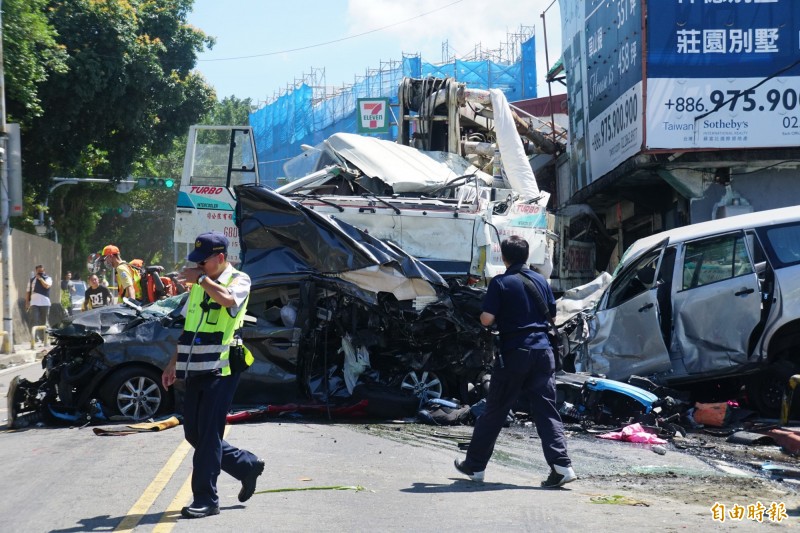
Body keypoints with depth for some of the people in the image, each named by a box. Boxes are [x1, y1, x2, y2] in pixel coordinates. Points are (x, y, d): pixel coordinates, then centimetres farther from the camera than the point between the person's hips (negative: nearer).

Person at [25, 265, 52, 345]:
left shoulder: (48, 278, 6)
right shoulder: (32, 280, 14)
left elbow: (47, 286, -16)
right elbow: (28, 292, 14)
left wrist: (40, 278, -11)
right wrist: (27, 302, 6)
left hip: (45, 303, -1)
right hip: (34, 303, 1)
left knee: (44, 322, 6)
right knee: (34, 320, -11)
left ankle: (44, 338, 15)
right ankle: (34, 337, -14)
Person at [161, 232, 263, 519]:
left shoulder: (239, 280, -5)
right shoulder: (199, 286, 16)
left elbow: (227, 298, -30)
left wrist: (202, 278, -18)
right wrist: (174, 363, 18)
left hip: (221, 369, -8)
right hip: (196, 369, 8)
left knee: (208, 434, -8)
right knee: (193, 433, 10)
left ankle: (206, 498, -1)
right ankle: (247, 465, 25)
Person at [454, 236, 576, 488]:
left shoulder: (500, 283, -6)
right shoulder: (541, 281, 9)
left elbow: (486, 319, -12)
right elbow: (552, 314, 18)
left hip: (514, 353, -4)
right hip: (542, 351, 4)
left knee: (495, 410, 7)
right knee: (546, 411, 2)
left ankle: (475, 465, 16)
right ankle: (561, 465, -10)